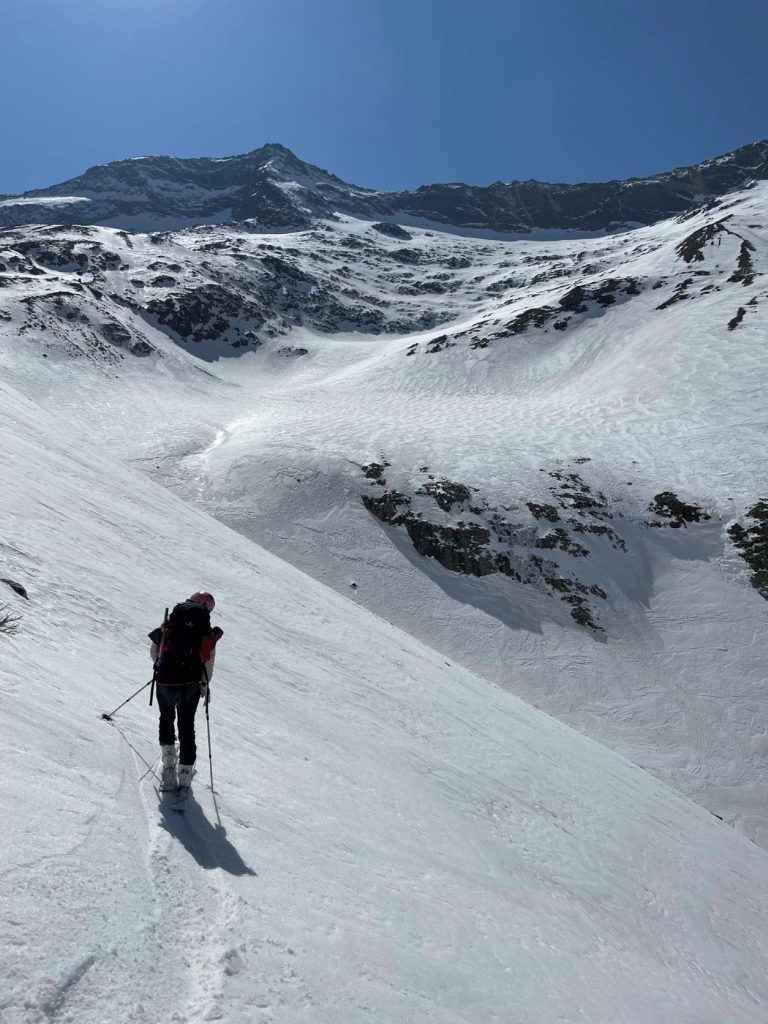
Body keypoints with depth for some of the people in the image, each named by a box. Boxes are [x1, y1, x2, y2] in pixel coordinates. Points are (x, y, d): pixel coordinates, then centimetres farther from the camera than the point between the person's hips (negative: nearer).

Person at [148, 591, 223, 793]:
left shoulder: (169, 625, 1)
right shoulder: (207, 633, 1)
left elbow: (153, 650, 9)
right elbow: (208, 664, 4)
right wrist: (205, 685, 20)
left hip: (165, 683, 0)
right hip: (191, 684, 0)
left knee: (167, 718, 26)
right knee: (187, 726, 13)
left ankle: (168, 760, 18)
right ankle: (184, 775, 12)